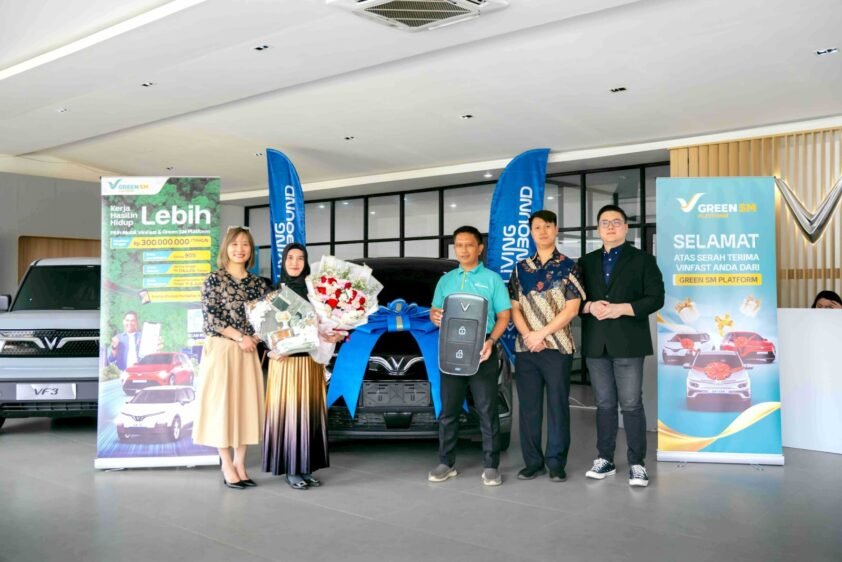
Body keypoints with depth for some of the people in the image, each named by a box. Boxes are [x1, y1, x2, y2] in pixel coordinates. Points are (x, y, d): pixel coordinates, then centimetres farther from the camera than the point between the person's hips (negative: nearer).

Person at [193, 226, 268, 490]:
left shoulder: (257, 283, 10)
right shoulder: (214, 280, -4)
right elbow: (210, 317, -11)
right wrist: (239, 337, -16)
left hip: (248, 351, 5)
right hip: (221, 350, -5)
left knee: (247, 404, 6)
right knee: (222, 404, -1)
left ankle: (239, 464, 17)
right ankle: (227, 467, 8)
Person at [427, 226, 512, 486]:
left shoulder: (492, 279, 4)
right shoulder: (446, 280, 15)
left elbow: (504, 315, 0)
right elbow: (435, 310, 17)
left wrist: (491, 341, -17)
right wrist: (434, 316, -9)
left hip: (481, 351, -3)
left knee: (487, 411, 1)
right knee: (448, 410, 8)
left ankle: (491, 466, 9)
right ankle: (446, 463, 18)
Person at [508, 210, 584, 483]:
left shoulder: (569, 267, 1)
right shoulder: (521, 269, 11)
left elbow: (572, 309, -6)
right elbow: (515, 308, 8)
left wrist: (541, 334, -13)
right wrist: (528, 335, -10)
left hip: (558, 347, -3)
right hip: (525, 348, 3)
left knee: (557, 406, 1)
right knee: (528, 406, 5)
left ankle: (556, 463, 10)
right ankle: (533, 462, 15)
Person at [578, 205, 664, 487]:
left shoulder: (643, 259, 4)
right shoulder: (586, 262, 15)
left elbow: (656, 298, -4)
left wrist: (622, 308, -17)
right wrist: (590, 307, -9)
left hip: (628, 343, -3)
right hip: (596, 344, 4)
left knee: (631, 404, -3)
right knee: (604, 404, 10)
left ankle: (637, 463, 7)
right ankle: (605, 458, 19)